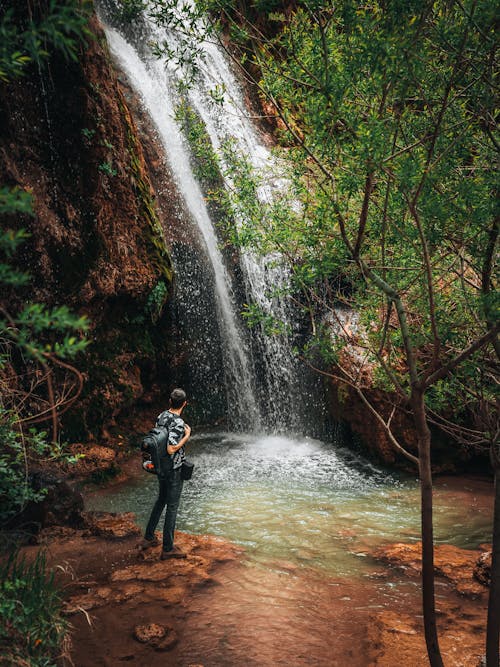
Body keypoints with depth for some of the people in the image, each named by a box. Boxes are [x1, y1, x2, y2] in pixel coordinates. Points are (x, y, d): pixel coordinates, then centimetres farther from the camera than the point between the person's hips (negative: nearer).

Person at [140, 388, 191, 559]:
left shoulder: (161, 416, 1)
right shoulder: (178, 423, -23)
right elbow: (171, 449, -27)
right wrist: (187, 436, -17)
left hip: (160, 467, 8)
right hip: (173, 470, -8)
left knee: (161, 500, 23)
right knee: (172, 507, 2)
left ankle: (149, 538, 31)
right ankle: (168, 548, 10)